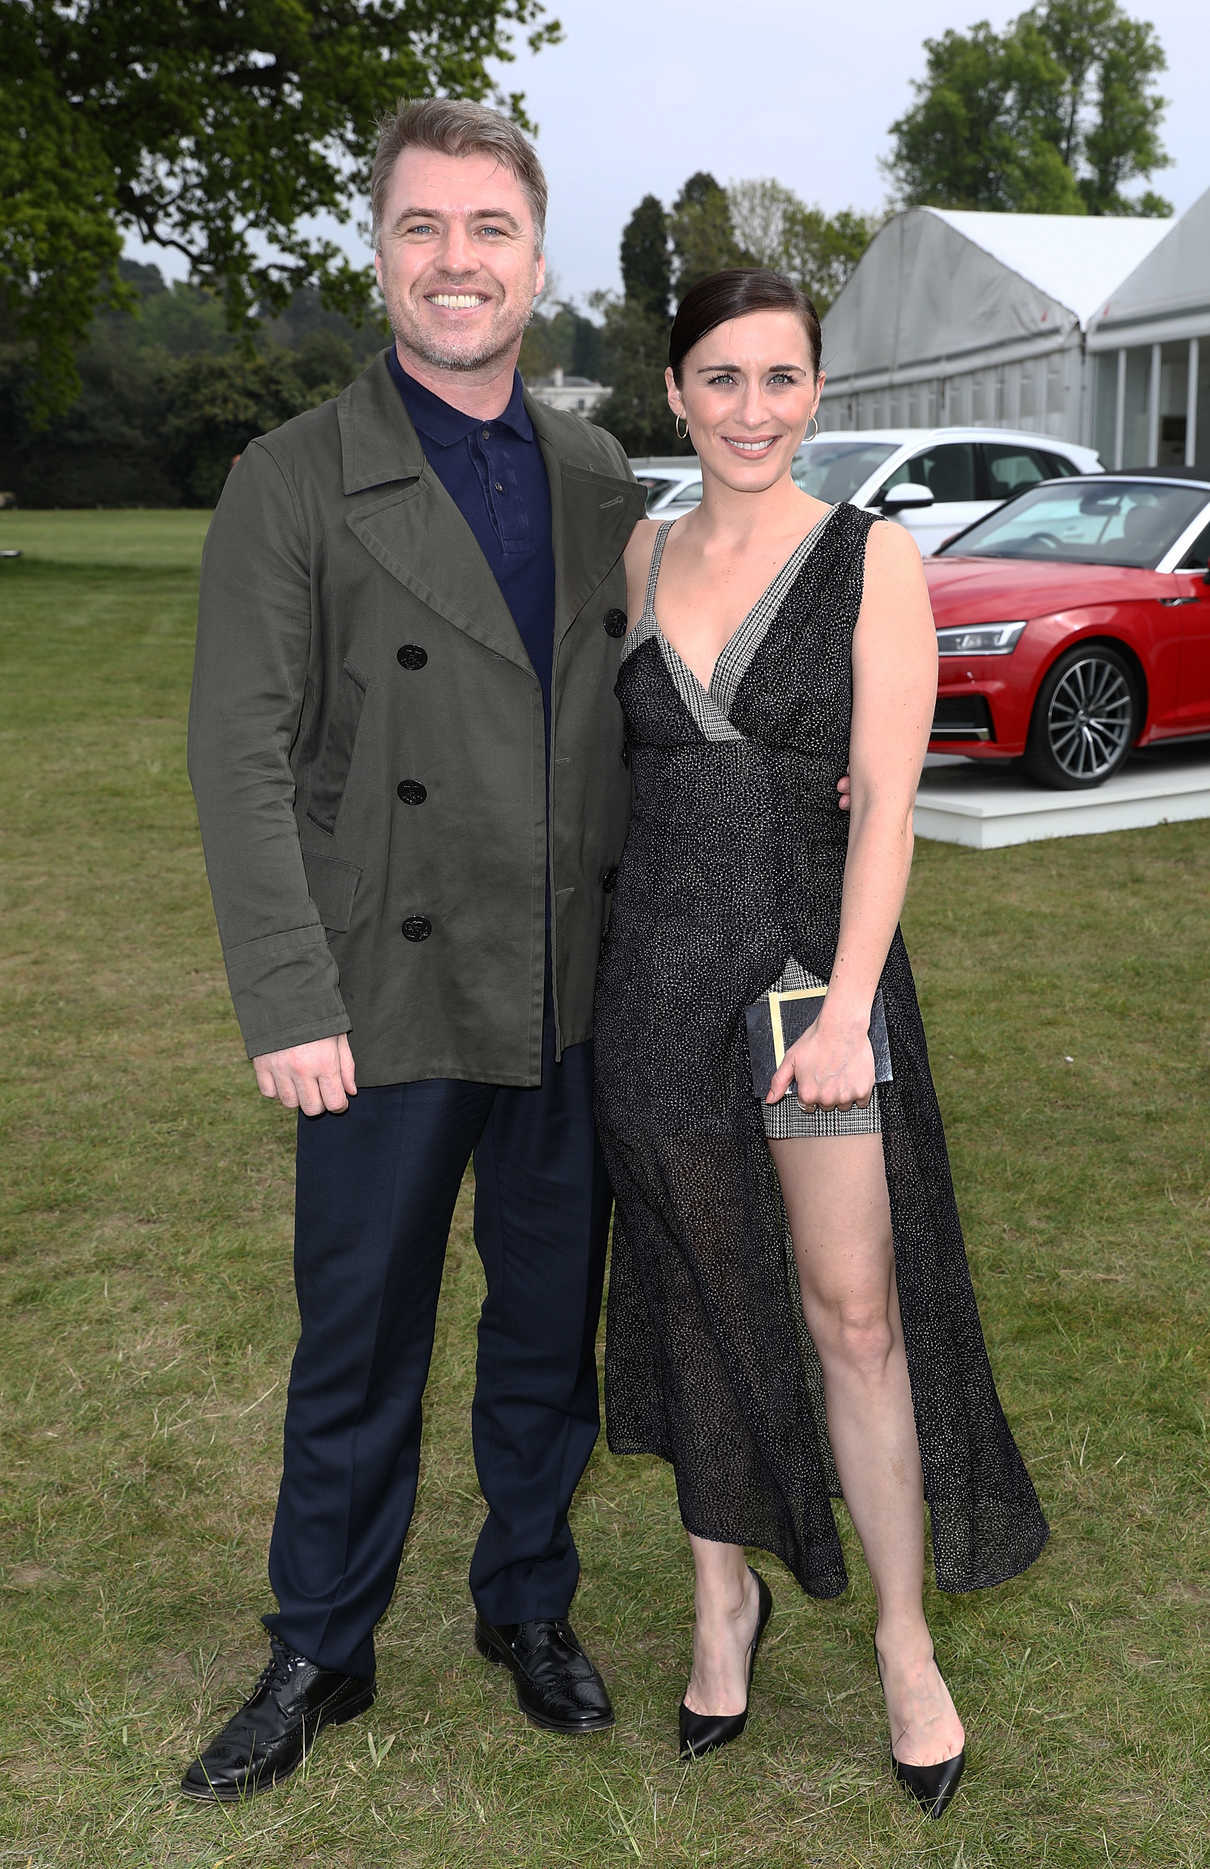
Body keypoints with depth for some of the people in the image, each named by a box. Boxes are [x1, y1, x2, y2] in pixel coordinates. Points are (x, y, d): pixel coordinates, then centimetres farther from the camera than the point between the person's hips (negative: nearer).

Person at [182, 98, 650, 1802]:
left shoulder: (603, 483, 7)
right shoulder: (294, 485, -6)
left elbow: (633, 728, 12)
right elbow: (243, 760, -10)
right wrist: (290, 1006, -15)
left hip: (574, 1005, 4)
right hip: (390, 1006, -3)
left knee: (551, 1329, 16)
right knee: (358, 1352, 10)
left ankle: (530, 1605, 38)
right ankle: (320, 1656, 30)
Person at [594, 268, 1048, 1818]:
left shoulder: (873, 560, -3)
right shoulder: (640, 557, 7)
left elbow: (886, 804, -10)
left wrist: (848, 1004, -15)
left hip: (816, 962, -3)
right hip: (656, 973, 3)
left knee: (853, 1311, 2)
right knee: (699, 1300, 13)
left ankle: (904, 1636, 22)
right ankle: (725, 1597, 32)